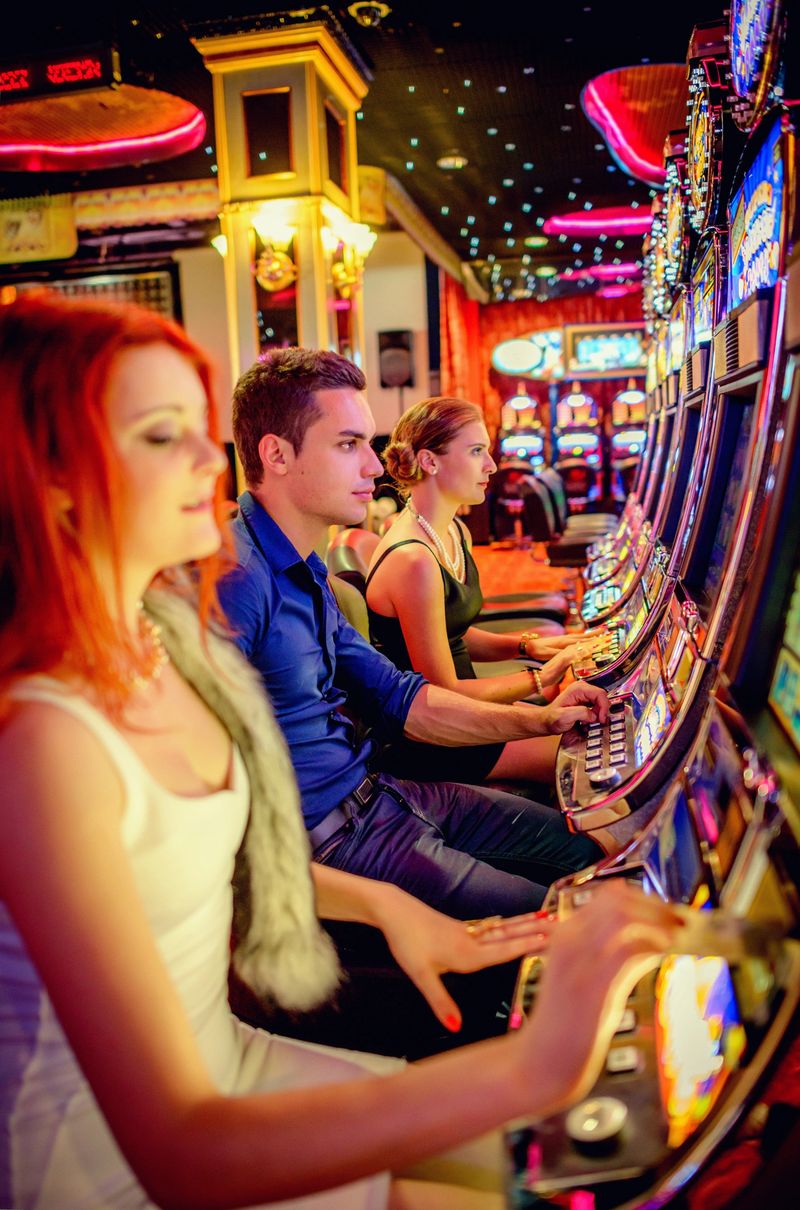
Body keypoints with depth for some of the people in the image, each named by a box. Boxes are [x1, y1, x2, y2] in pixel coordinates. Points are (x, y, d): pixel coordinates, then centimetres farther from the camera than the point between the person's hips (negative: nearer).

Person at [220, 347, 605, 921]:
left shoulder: (303, 571, 10)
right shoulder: (234, 580, -24)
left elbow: (394, 696, 14)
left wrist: (536, 719, 8)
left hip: (371, 790, 10)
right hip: (322, 837, -10)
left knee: (583, 846, 15)